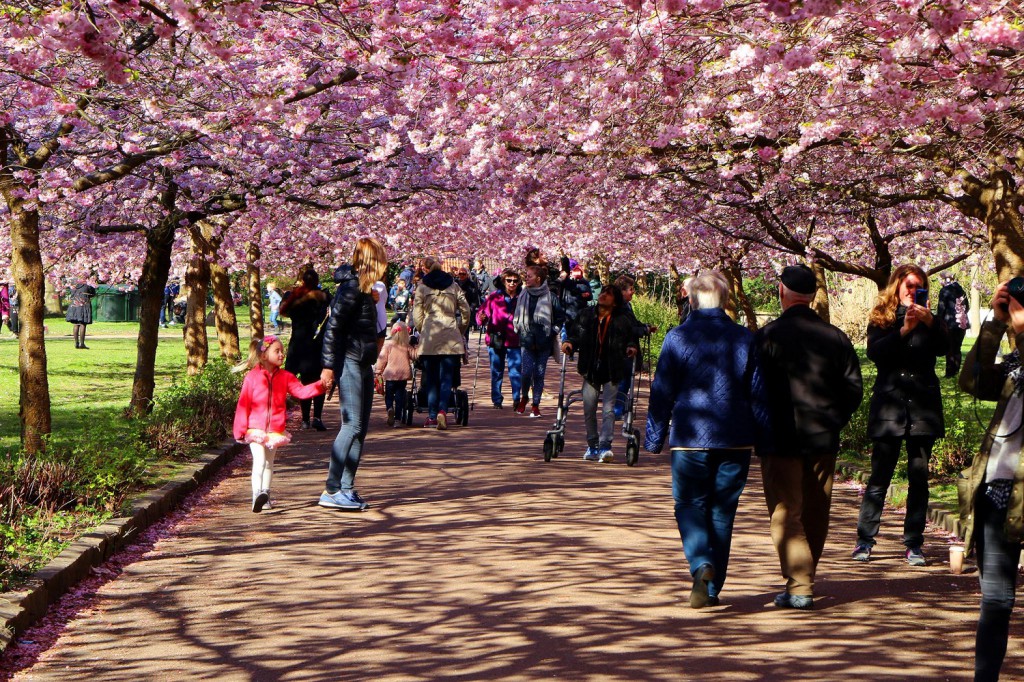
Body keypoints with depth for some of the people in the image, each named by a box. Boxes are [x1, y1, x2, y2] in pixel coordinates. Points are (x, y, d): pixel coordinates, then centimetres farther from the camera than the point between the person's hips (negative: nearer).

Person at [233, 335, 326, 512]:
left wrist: (320, 385, -21)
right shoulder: (252, 377, -6)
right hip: (255, 429, -4)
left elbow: (301, 391, -4)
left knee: (269, 463, 16)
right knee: (259, 461, -17)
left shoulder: (285, 377, 4)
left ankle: (265, 494, 28)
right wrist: (240, 431, -7)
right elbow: (243, 405, -5)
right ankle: (257, 494, -25)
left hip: (275, 430, 4)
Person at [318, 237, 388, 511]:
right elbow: (333, 326, -17)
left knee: (360, 427, 9)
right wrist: (328, 366, -20)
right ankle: (331, 490, -11)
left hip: (362, 364, 10)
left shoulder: (362, 287, 16)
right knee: (352, 424, -12)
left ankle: (347, 488, 12)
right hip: (349, 362, -10)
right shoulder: (352, 286, -13)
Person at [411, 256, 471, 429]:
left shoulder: (422, 287, 3)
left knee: (431, 378, 6)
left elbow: (417, 315, 2)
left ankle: (432, 416, 4)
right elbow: (465, 311, 10)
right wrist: (461, 331, 23)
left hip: (429, 337, -1)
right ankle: (442, 410, -20)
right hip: (451, 337, 1)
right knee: (446, 377, 0)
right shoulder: (453, 285, 9)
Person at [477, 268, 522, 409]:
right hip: (496, 340, 1)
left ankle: (517, 400, 4)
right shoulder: (494, 297, 3)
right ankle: (496, 400, 16)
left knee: (516, 373, -6)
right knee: (496, 372, 7)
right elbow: (482, 313, 2)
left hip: (514, 341, -1)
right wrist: (482, 318, -19)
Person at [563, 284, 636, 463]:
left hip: (611, 373, -2)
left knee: (608, 410, -10)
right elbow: (575, 333, 6)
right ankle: (592, 445, 22)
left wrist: (630, 348, -14)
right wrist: (570, 343, -14)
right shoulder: (586, 315, 3)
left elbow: (629, 339, 7)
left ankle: (605, 446, -10)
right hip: (590, 371, 2)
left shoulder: (621, 321, -2)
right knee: (589, 410, 7)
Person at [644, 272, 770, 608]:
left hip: (690, 439, -2)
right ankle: (713, 588, 14)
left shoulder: (678, 338, -6)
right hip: (736, 441, 2)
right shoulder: (745, 338, 2)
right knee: (722, 512, 11)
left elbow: (662, 392, -4)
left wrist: (654, 438, 4)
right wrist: (765, 438, 13)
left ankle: (702, 565, -16)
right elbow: (759, 393, 5)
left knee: (689, 506, 10)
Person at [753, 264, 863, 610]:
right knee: (816, 514, 14)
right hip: (824, 439, 4)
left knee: (787, 513, 0)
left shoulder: (767, 336, -10)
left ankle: (798, 586, -8)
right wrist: (832, 423, 15)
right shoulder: (835, 337, 3)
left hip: (780, 440, -4)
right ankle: (806, 578, 26)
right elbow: (854, 389, 5)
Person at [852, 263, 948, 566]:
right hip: (889, 404, -2)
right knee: (879, 475, -3)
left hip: (923, 405, 2)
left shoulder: (929, 320, 14)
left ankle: (914, 544, 5)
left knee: (919, 476, 1)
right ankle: (864, 540, 3)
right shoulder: (881, 319, 9)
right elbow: (874, 352, -8)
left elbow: (943, 347, -4)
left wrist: (929, 322, -17)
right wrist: (904, 330, -17)